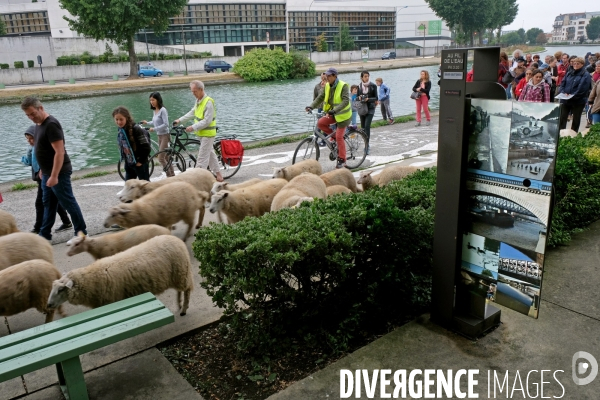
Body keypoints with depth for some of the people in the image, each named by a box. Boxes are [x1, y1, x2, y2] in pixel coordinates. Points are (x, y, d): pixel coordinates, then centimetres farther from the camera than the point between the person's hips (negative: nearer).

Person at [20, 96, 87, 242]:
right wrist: (43, 170, 19)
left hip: (58, 173, -10)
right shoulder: (39, 124, 10)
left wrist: (54, 176, -26)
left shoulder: (51, 125, -19)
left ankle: (81, 232, 10)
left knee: (68, 202, -1)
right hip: (47, 173, 10)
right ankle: (44, 234, 24)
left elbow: (60, 152, -24)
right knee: (48, 203, 15)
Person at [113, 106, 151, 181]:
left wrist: (141, 161, -16)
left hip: (140, 164, -8)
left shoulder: (136, 129, -22)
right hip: (128, 164, 8)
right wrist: (124, 158, 11)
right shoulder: (120, 131, 3)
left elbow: (146, 147, -21)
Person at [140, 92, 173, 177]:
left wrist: (154, 129, -20)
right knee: (166, 157, 13)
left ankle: (169, 176, -1)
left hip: (165, 135, -8)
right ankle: (172, 175, 21)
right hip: (159, 136, 8)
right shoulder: (155, 110, 8)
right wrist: (147, 123, 3)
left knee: (161, 158, -10)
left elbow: (166, 124, -21)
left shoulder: (163, 110, -15)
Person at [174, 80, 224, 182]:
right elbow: (192, 113, 19)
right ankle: (218, 174, 26)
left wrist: (193, 127, -24)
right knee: (210, 153, 16)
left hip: (208, 134, -10)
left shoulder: (208, 102, -21)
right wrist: (180, 120, 13)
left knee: (202, 157, -6)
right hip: (202, 133, 10)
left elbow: (207, 121, -24)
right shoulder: (198, 100, 7)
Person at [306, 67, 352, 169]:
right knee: (320, 123, -14)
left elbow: (346, 101, -28)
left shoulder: (343, 86, -18)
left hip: (343, 114, -7)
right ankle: (334, 136, 7)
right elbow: (320, 97, 3)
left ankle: (342, 160, 2)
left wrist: (335, 110, -40)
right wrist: (311, 106, -14)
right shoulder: (327, 86, 2)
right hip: (333, 113, 7)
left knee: (339, 137, -9)